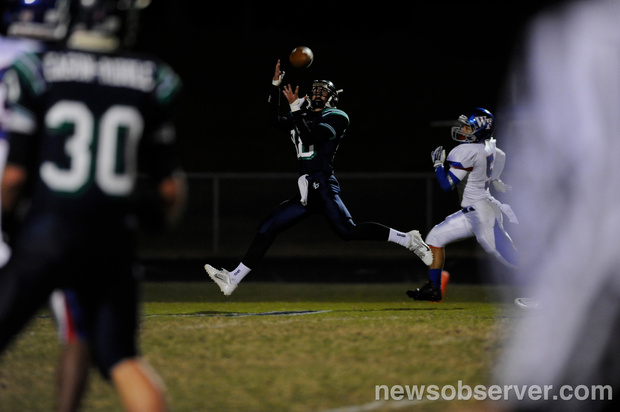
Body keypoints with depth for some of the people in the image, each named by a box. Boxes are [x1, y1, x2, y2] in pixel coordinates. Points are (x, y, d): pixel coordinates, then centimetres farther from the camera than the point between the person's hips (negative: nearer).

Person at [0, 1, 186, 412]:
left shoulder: (38, 73, -4)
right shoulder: (151, 83, 3)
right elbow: (170, 185, 9)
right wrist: (169, 209, 31)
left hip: (47, 233, -2)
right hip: (113, 239, 2)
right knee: (120, 357, 10)